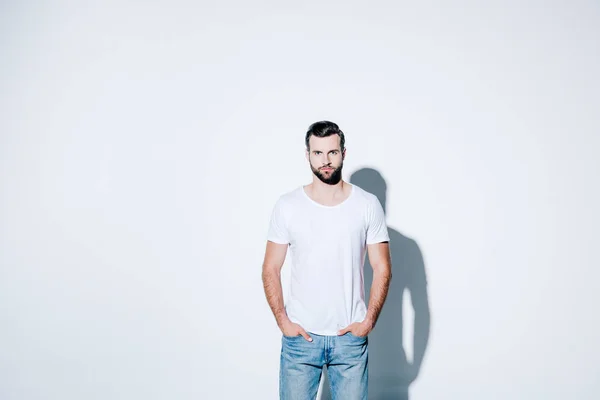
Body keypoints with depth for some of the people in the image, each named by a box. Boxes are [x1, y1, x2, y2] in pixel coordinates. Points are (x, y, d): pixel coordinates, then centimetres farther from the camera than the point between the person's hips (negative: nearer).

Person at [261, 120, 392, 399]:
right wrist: (283, 321, -7)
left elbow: (382, 269, 1)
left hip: (351, 337, 0)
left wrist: (369, 321, -6)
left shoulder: (368, 205, -3)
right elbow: (271, 270, 1)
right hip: (300, 336, 0)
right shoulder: (287, 206, -3)